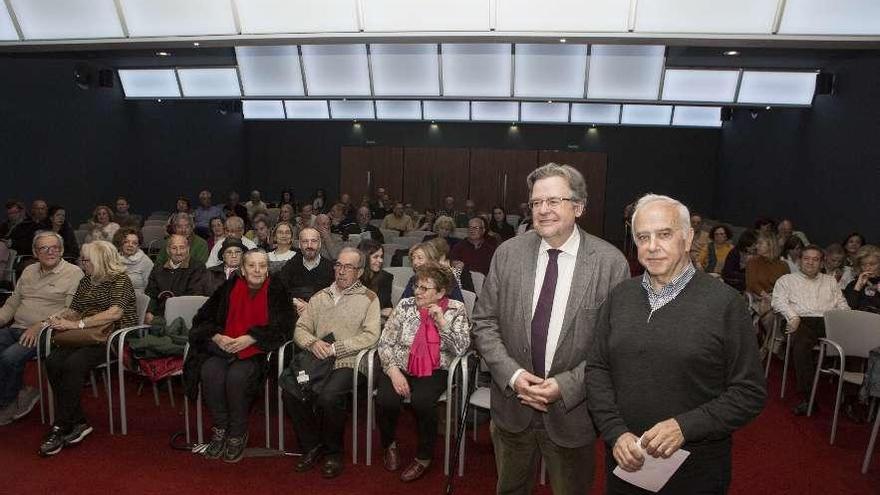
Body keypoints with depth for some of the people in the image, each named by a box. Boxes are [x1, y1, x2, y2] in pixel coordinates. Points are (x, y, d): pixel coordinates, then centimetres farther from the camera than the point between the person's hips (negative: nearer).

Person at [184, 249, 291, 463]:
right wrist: (217, 336, -9)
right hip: (223, 346, 3)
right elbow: (203, 316, 11)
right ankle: (220, 429, -6)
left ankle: (237, 435, -9)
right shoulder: (229, 287, 8)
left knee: (237, 376, -30)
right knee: (210, 372, -25)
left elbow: (283, 325, -7)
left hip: (256, 349, -3)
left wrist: (250, 339, -17)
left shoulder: (276, 290, 0)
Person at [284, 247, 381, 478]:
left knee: (328, 397, -30)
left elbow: (370, 336, -9)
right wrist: (313, 342, -9)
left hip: (347, 363, -4)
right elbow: (300, 328, 14)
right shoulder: (319, 297, 19)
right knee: (290, 393, -20)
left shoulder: (368, 298, 4)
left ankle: (333, 452, -2)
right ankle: (312, 447, 3)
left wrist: (334, 348, -15)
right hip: (316, 361, 5)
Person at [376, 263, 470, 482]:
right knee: (386, 400, -25)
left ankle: (424, 457, -2)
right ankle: (390, 444, 9)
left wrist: (441, 321, -18)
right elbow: (385, 342, -1)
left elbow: (460, 349, -10)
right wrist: (394, 371, -14)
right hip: (399, 367, 2)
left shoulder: (456, 310, -1)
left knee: (422, 401, -30)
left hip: (433, 371, -1)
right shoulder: (405, 306, 0)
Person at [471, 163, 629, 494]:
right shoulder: (508, 254, -5)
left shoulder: (611, 263, -13)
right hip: (511, 405, 3)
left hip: (573, 413, -2)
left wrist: (566, 386, -17)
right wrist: (512, 374, -13)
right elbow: (483, 323, -1)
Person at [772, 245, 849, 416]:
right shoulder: (787, 280, 21)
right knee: (800, 345, -35)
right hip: (804, 321, -3)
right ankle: (807, 398, -29)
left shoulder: (830, 281, 31)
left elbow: (842, 303, 22)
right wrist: (793, 317, -11)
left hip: (830, 322, 3)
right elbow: (779, 301, 6)